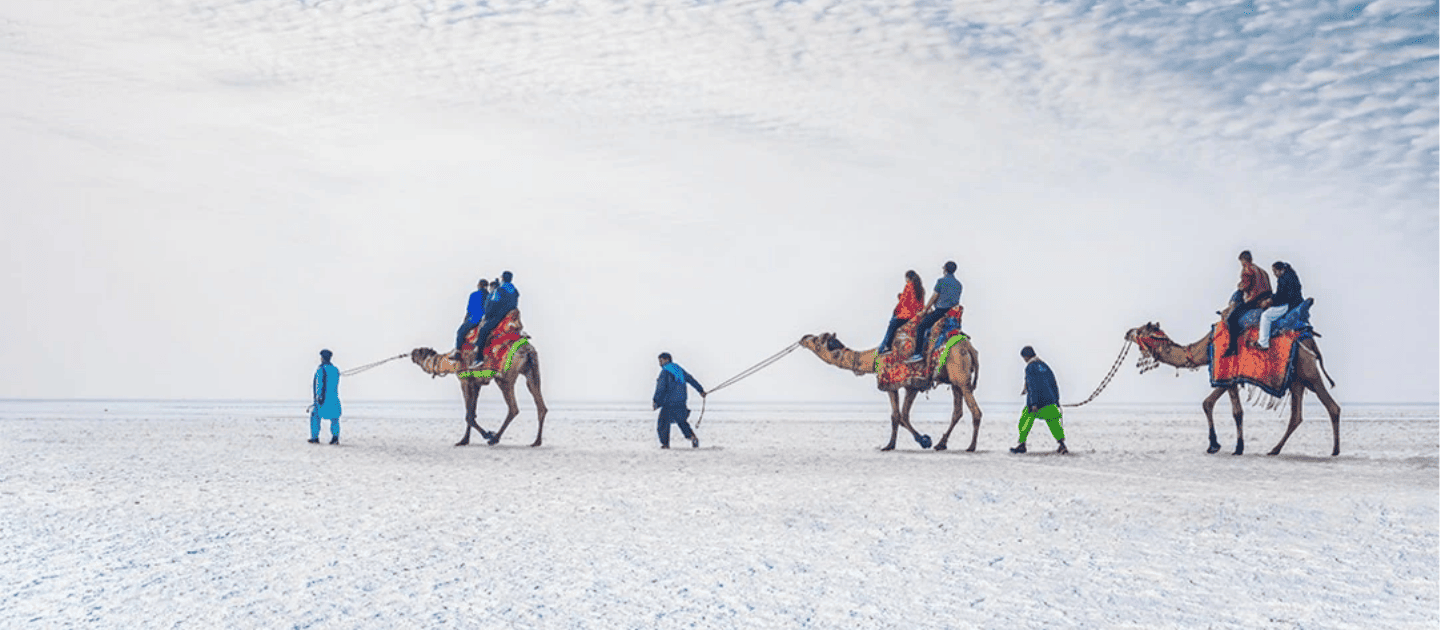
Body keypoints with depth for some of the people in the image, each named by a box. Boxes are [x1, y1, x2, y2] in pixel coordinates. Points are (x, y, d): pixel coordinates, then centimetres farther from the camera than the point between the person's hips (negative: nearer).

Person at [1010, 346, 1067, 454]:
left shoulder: (1030, 367, -7)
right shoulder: (1045, 366, 14)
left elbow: (1032, 386, -16)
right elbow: (1054, 385, 17)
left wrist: (1034, 404, -20)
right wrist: (1057, 401, 23)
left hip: (1036, 401, -6)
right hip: (1049, 401, 6)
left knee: (1025, 422, 9)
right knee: (1053, 423, 4)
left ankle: (1022, 445, 15)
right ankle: (1062, 445, -8)